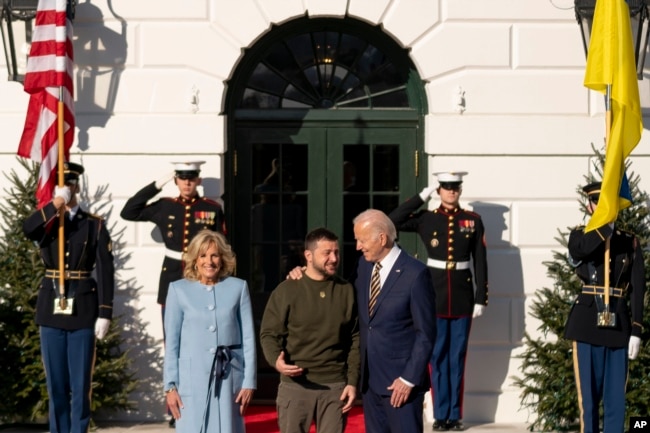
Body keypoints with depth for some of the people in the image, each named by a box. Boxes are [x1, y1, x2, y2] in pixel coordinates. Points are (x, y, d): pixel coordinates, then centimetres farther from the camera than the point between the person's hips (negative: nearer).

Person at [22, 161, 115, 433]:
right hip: (51, 308, 2)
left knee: (80, 382, 0)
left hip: (83, 308, -2)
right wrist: (55, 205, -25)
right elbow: (27, 230, -18)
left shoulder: (95, 224, 3)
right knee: (56, 381, 7)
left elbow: (105, 271, -1)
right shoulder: (45, 221, 7)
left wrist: (105, 313, -8)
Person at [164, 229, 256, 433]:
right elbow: (171, 342, 3)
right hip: (192, 379, -1)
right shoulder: (179, 290, 3)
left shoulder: (238, 288, 4)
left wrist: (249, 381, 1)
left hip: (228, 378, 1)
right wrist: (170, 385, -1)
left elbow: (248, 338, 5)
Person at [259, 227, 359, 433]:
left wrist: (352, 382, 1)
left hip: (335, 386, 2)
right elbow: (269, 334, -1)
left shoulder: (347, 291, 6)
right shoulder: (286, 290, -1)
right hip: (295, 385, -2)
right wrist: (276, 360, -21)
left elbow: (355, 339, 7)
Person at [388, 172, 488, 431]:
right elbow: (392, 222, -10)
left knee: (457, 357, 6)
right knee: (437, 356, 4)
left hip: (463, 298, 0)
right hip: (435, 296, 0)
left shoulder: (473, 221, 3)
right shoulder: (426, 219, 2)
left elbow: (480, 262, 2)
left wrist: (481, 299, -2)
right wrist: (421, 197, -8)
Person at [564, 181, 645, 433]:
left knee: (616, 395, 3)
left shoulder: (630, 243, 9)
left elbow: (638, 290, 5)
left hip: (619, 325, 1)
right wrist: (606, 223, -22)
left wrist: (636, 331, -3)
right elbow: (578, 252, -21)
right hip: (588, 324, -1)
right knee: (588, 393, 2)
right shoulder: (580, 236, 6)